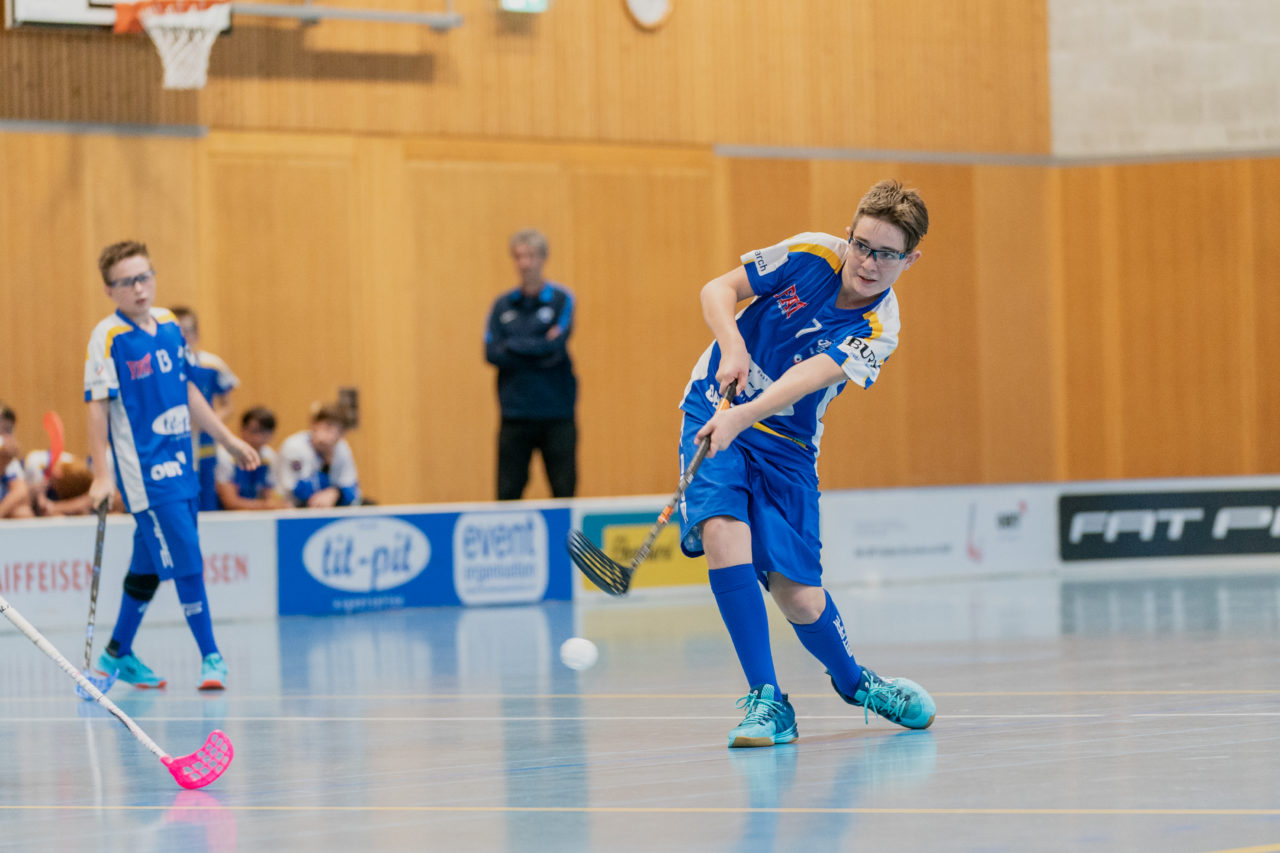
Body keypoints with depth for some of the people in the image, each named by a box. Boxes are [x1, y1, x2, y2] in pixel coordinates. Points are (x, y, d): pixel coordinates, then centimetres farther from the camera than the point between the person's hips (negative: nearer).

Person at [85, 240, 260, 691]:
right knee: (186, 560, -10)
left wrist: (228, 440, 21)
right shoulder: (108, 338, -12)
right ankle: (210, 656, -2)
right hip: (144, 471, -7)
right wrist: (101, 475, -18)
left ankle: (119, 653, 27)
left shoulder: (169, 325, 8)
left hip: (179, 463, 7)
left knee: (150, 563, 14)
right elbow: (98, 406, -13)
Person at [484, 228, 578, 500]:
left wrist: (512, 346, -7)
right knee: (507, 493, -1)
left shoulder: (561, 299, 2)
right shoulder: (502, 305, 9)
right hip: (515, 414, 2)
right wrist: (538, 351, -10)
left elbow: (556, 346, -12)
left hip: (556, 414, -2)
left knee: (564, 491, -1)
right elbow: (491, 353, -3)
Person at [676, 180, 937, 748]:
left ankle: (852, 682, 31)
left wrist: (742, 417, -45)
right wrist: (731, 344, -26)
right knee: (724, 531, -28)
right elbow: (718, 290, -6)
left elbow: (807, 376, -30)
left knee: (801, 599, -4)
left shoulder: (877, 332, -14)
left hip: (785, 443, 0)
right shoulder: (811, 256, -11)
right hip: (714, 416, 0)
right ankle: (766, 701, -20)